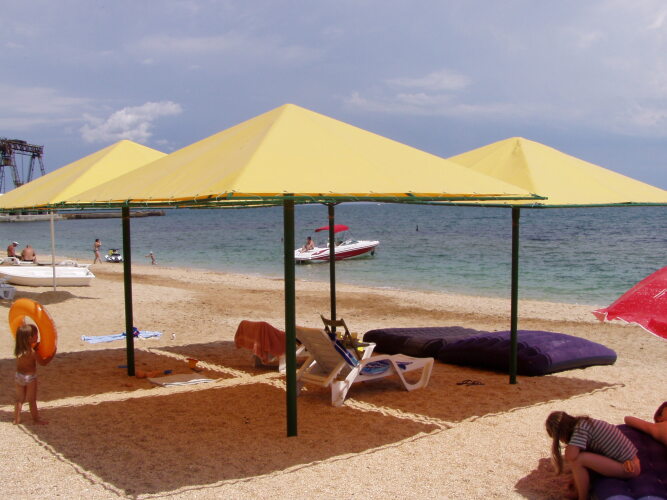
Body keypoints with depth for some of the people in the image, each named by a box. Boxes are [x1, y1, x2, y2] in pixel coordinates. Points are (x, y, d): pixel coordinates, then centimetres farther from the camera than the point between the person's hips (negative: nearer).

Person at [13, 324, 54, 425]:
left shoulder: (18, 349, -6)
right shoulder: (31, 352, -24)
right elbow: (43, 362, -16)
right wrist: (53, 353, -7)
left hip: (18, 376, 6)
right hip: (30, 378, -6)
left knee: (19, 399, 19)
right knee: (32, 400, 10)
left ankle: (16, 419, 24)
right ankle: (36, 418, 22)